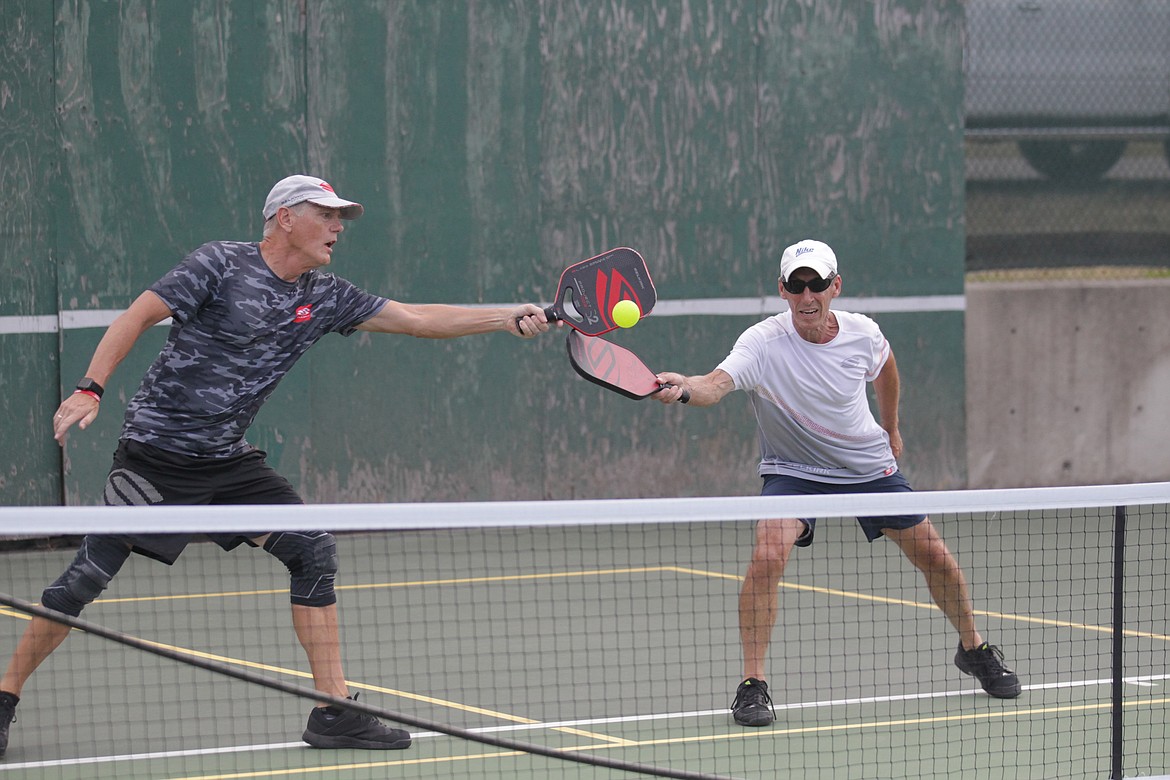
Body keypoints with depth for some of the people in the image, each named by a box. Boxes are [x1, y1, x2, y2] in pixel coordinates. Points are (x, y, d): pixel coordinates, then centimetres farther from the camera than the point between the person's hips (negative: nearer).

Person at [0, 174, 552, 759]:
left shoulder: (323, 297, 6)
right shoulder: (221, 264, -11)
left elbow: (417, 319, 7)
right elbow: (137, 317, -12)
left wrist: (507, 318, -1)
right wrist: (90, 389, -24)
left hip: (229, 461, 6)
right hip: (156, 453, -6)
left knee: (313, 552, -7)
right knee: (88, 575, -10)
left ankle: (333, 712, -3)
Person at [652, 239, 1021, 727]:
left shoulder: (862, 333, -14)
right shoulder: (763, 343, -26)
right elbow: (716, 384, -46)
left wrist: (891, 429, 22)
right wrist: (683, 388, -68)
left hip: (869, 465, 3)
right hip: (793, 471, -3)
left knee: (935, 557, 6)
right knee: (768, 555, -28)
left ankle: (973, 649, 35)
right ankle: (752, 684, -17)